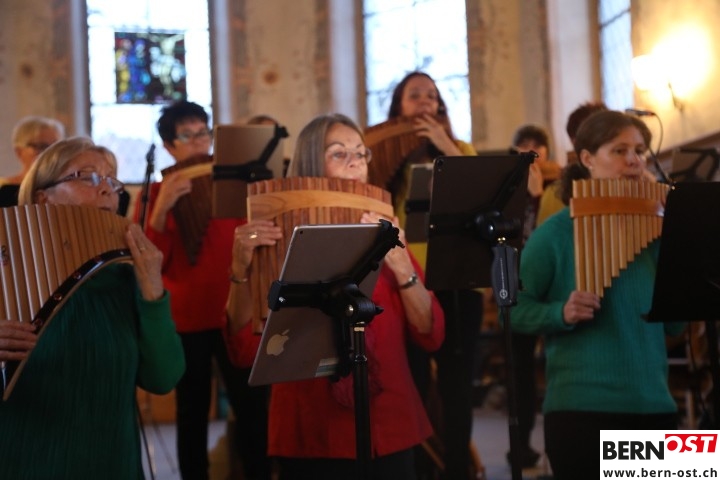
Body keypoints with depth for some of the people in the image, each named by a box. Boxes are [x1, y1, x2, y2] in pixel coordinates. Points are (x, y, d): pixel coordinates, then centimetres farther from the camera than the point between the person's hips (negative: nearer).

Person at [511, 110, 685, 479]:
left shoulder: (653, 230, 8)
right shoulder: (556, 233, -7)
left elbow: (673, 326, 9)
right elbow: (512, 309, -5)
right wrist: (562, 313, -22)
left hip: (654, 405, 5)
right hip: (580, 406, -5)